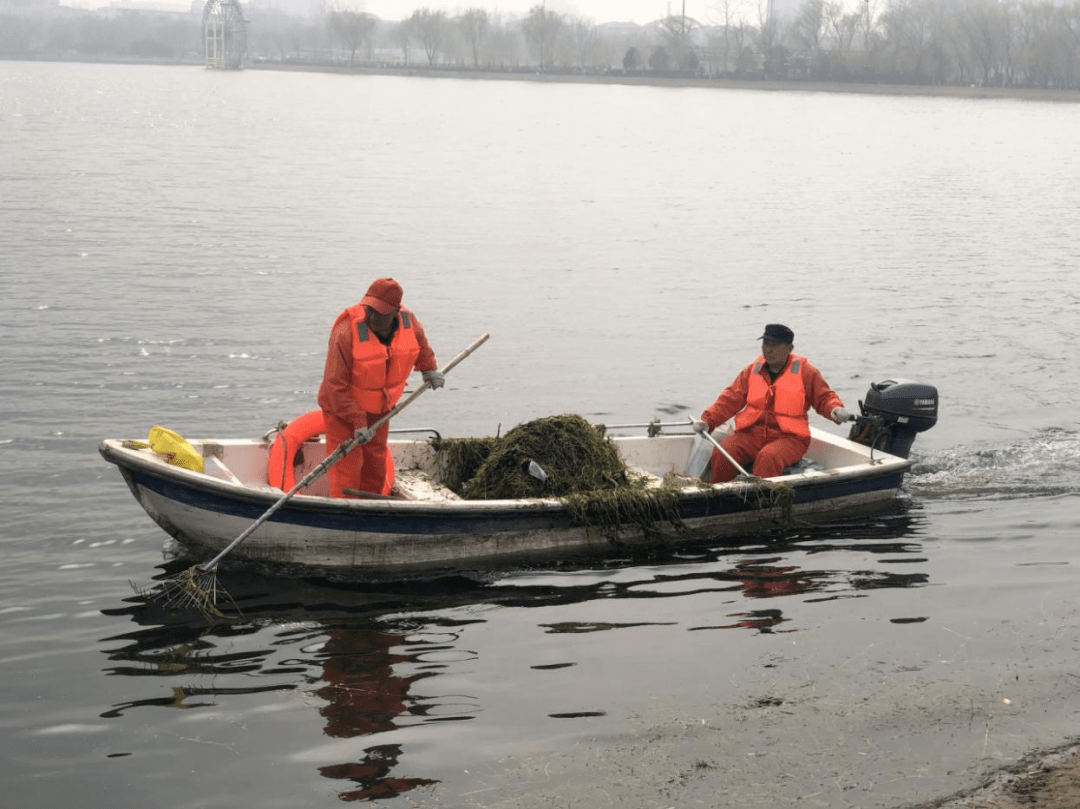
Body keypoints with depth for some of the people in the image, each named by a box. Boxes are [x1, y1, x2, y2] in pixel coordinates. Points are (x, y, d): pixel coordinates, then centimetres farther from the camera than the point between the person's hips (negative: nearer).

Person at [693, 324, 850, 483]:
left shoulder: (804, 371, 4)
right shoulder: (752, 370, 12)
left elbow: (824, 397, 8)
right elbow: (730, 400, 11)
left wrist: (835, 409, -16)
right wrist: (707, 420, -3)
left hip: (788, 438, -3)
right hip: (750, 434, 3)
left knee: (768, 457, -37)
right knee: (721, 454, -24)